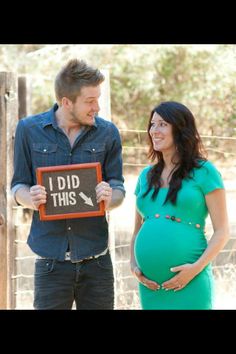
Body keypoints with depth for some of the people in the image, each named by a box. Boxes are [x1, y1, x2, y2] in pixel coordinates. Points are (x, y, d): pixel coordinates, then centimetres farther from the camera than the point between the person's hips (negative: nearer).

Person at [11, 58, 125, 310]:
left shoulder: (107, 133, 4)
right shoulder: (29, 129, 1)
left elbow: (119, 188, 7)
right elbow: (18, 185, 6)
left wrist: (109, 198, -17)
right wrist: (31, 199, -17)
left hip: (96, 260, 1)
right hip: (51, 259, -1)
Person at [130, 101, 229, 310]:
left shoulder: (203, 172, -1)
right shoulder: (146, 176, 13)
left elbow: (222, 231, -4)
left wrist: (197, 267, -15)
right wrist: (133, 265, 4)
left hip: (189, 283, -5)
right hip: (150, 286, 5)